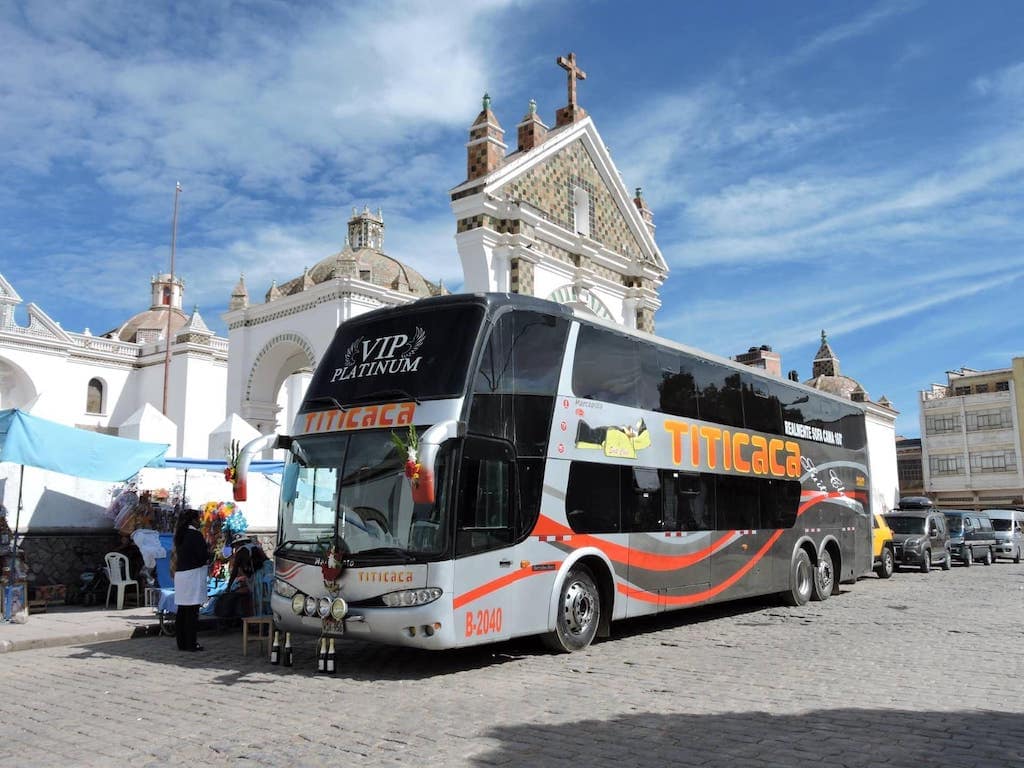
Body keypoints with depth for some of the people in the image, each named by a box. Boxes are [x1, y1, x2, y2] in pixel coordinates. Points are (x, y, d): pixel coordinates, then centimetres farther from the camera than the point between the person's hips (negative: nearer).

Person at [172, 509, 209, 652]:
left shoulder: (180, 535, 12)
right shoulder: (195, 535, -13)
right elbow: (204, 556, -16)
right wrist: (208, 552, 7)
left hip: (180, 574, 8)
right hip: (193, 574, -8)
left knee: (182, 611, 11)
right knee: (192, 611, -4)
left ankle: (182, 642, 17)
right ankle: (191, 643, -1)